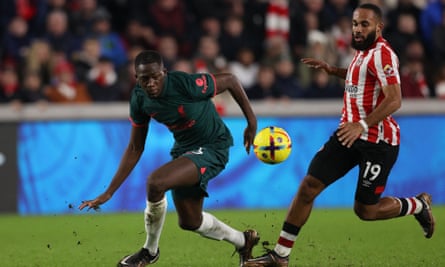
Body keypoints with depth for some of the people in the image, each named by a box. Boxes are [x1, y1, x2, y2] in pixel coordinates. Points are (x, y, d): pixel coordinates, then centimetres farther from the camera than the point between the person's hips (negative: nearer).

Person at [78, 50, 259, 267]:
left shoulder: (187, 85, -29)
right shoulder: (139, 99, -10)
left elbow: (230, 80, -13)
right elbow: (135, 149, 0)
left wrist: (251, 122, -10)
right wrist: (108, 194, -2)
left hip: (212, 147, -7)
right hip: (184, 149, 7)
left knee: (155, 182, -29)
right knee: (189, 222, 17)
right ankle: (243, 241, 44)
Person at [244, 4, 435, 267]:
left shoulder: (382, 54, -17)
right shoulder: (363, 51, 11)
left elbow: (394, 100, -28)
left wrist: (362, 125, -37)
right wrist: (332, 70, 21)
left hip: (378, 140, -8)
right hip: (350, 133, 8)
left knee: (366, 211, 0)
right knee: (309, 186, -4)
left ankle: (418, 205, 28)